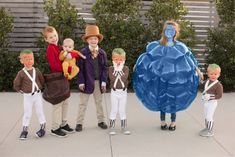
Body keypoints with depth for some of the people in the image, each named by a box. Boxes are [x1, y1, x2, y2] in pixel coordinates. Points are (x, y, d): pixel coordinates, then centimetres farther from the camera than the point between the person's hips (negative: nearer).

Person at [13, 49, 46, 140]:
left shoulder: (36, 71, -3)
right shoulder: (21, 73, -10)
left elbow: (42, 80, 9)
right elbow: (16, 85, -2)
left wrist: (39, 88, 7)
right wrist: (21, 91, 1)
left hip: (37, 94, 2)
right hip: (27, 96, -2)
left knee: (40, 112, 8)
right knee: (27, 114, 5)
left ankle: (43, 128, 18)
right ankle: (25, 130, 17)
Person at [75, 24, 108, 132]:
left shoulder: (102, 53, 2)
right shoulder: (83, 52, -7)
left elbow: (105, 68, 4)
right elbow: (80, 68, -8)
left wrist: (104, 81, -3)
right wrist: (81, 82, -12)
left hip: (98, 82, 3)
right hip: (87, 82, -3)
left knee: (99, 102, 15)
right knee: (83, 103, 5)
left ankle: (101, 121, 27)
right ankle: (79, 123, 13)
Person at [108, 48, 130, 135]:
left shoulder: (126, 68, 0)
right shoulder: (111, 68, -1)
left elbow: (124, 78, -17)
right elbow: (112, 78, -18)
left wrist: (119, 71, -14)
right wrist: (117, 70, -15)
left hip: (123, 92, 1)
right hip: (114, 92, -1)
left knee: (122, 110, 7)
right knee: (114, 110, 3)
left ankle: (124, 127, 16)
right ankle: (112, 127, 10)